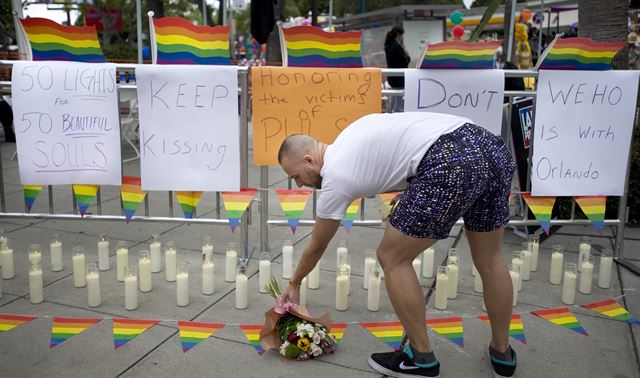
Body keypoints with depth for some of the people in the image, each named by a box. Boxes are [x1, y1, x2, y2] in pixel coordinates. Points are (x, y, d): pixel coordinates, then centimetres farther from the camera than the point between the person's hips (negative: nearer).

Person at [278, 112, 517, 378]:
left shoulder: (335, 177, 5)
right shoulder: (348, 137, 27)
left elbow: (317, 246, 19)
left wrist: (294, 283, 36)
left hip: (451, 164, -10)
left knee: (392, 259, 8)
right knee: (489, 260, 23)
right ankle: (502, 354, 39)